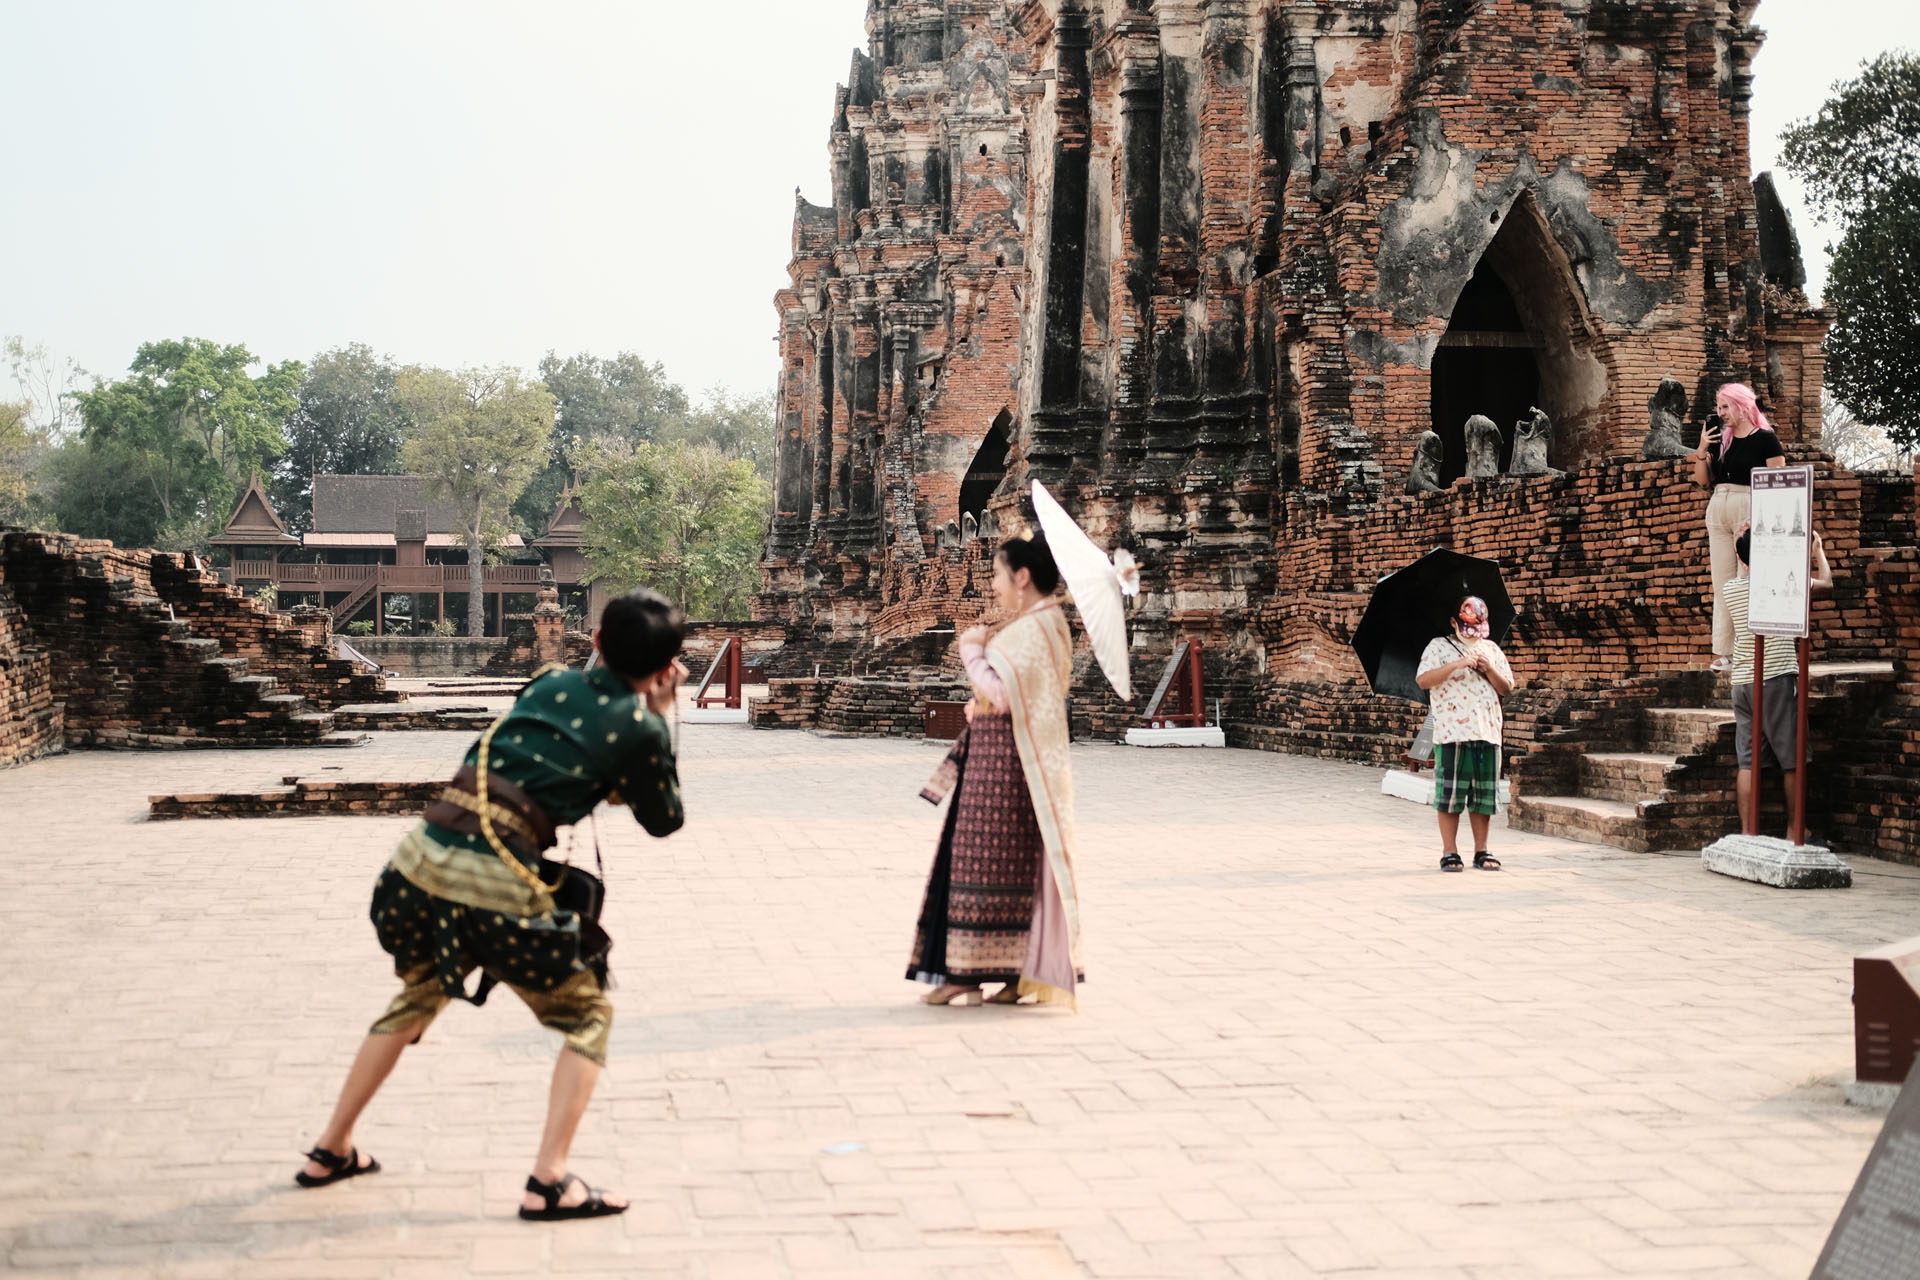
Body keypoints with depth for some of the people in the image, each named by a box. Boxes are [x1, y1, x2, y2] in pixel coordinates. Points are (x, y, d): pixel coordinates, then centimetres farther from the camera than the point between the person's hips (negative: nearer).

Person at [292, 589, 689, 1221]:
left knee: (417, 998, 31)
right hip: (498, 886, -6)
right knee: (587, 1016, 14)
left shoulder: (551, 683, 15)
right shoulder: (638, 727, 0)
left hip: (422, 859, 6)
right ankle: (549, 1181, 2)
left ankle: (331, 1150, 38)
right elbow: (665, 820, 14)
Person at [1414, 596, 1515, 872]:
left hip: (1487, 732, 4)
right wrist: (1456, 665, -16)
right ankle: (1449, 852, 3)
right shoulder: (1440, 646, 4)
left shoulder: (1492, 650, 16)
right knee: (1450, 793, -3)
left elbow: (1507, 689, 14)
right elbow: (1422, 680, -9)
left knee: (1484, 794, 5)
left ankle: (1481, 850, 13)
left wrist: (1489, 669, -4)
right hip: (1452, 732, -4)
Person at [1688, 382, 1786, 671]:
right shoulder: (1719, 438, 14)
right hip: (1717, 509, 6)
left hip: (1749, 507, -6)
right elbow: (1703, 481, 16)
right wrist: (1702, 450, 2)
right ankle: (1722, 650, 7)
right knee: (1722, 582, 5)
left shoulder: (1765, 438, -2)